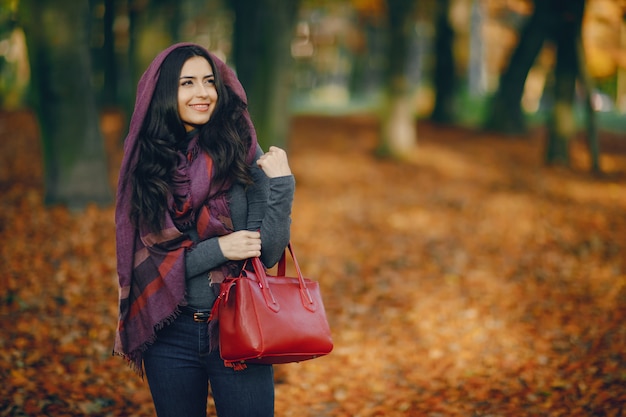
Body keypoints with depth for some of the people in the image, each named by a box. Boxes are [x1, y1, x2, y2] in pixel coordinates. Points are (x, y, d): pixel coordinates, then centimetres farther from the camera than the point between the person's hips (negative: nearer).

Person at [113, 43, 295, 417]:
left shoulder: (245, 155, -5)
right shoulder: (145, 163, -1)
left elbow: (268, 253, -7)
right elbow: (146, 260, -4)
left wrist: (281, 184, -20)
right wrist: (217, 250, -16)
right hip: (170, 333, 2)